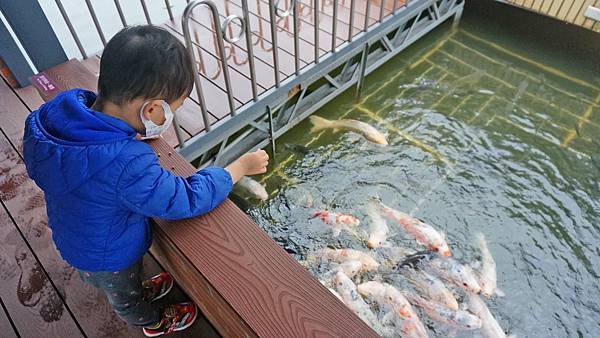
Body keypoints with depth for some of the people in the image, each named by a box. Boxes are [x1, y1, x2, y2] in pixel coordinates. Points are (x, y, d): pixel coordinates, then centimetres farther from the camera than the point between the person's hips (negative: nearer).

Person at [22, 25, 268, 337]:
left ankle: (141, 290, 66)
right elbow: (188, 199, -34)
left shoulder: (56, 110, -23)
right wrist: (242, 166, -22)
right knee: (124, 296, 29)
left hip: (71, 235, 6)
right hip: (109, 255, -5)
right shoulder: (128, 166, -47)